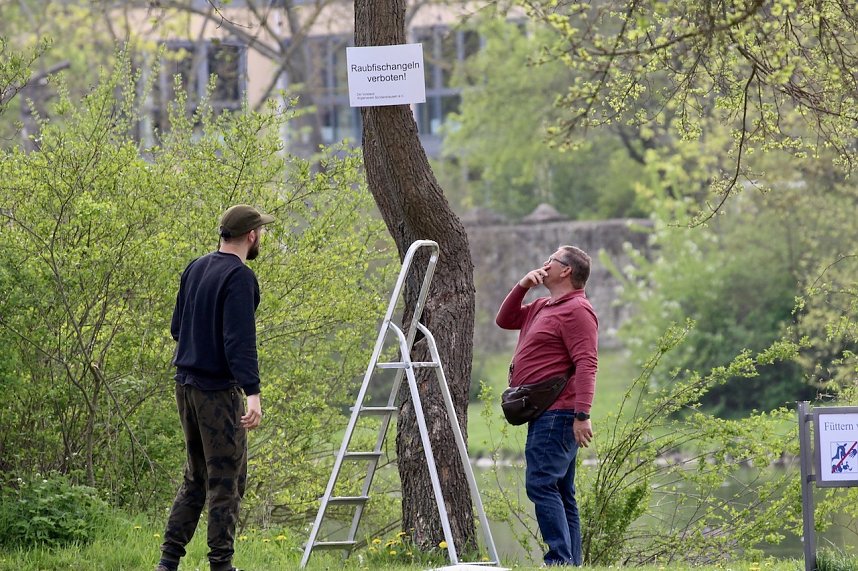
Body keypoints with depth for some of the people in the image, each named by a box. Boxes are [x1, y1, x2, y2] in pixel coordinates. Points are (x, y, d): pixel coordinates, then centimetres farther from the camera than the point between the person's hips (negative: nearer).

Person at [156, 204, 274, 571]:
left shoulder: (194, 270, 10)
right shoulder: (239, 277, -15)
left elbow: (177, 328, 17)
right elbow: (240, 340, -23)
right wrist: (253, 393, -28)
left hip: (186, 385, 8)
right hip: (219, 389, -8)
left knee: (196, 478, 15)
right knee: (226, 479, -1)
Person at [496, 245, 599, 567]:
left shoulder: (576, 310, -11)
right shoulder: (543, 308, 21)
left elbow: (587, 364, -20)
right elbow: (504, 320, 31)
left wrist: (582, 415, -28)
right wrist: (521, 287, 15)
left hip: (558, 415, -11)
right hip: (545, 415, 11)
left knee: (541, 483, -18)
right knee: (560, 494, 8)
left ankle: (560, 559, -24)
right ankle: (571, 564, 8)